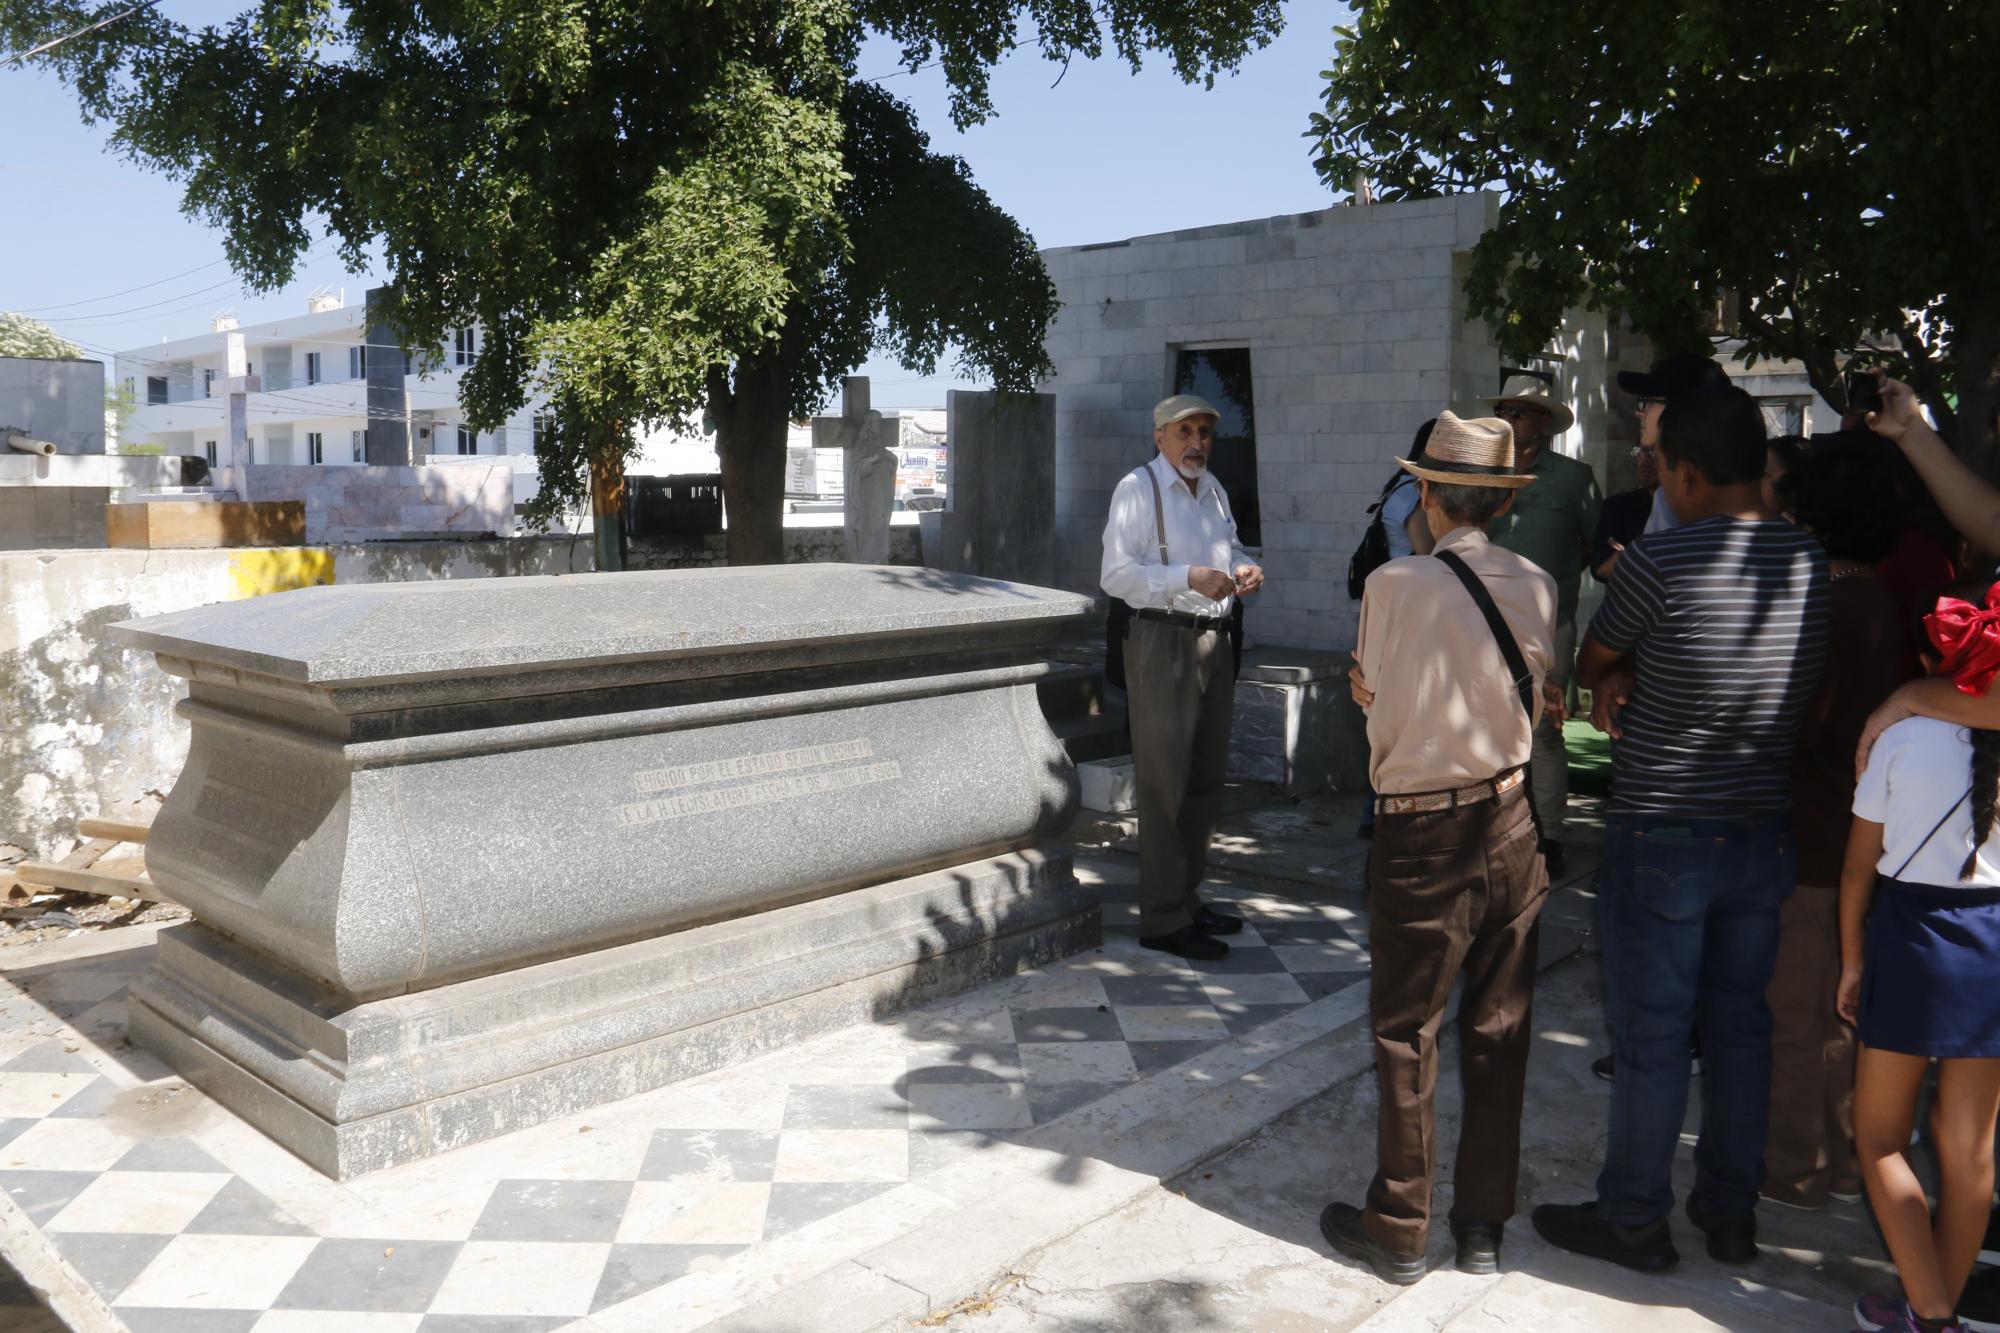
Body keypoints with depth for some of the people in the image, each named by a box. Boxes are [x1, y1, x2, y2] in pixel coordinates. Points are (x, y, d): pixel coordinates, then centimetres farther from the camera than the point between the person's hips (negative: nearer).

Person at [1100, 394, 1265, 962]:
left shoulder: (1213, 489, 15)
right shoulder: (1137, 488, -8)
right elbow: (1116, 574, -16)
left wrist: (1243, 568, 3)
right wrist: (1189, 578, -25)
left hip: (1213, 641, 8)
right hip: (1163, 643, -8)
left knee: (1206, 780, 15)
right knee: (1165, 785, -5)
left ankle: (1187, 898, 29)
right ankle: (1163, 920, 3)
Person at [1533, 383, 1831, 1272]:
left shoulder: (1660, 561, -19)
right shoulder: (1813, 564, 1)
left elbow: (1589, 666, -5)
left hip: (1662, 838, -6)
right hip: (1763, 832, 6)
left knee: (1650, 1035, 6)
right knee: (1739, 1024, 17)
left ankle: (1634, 1219, 19)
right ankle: (1730, 1210, 31)